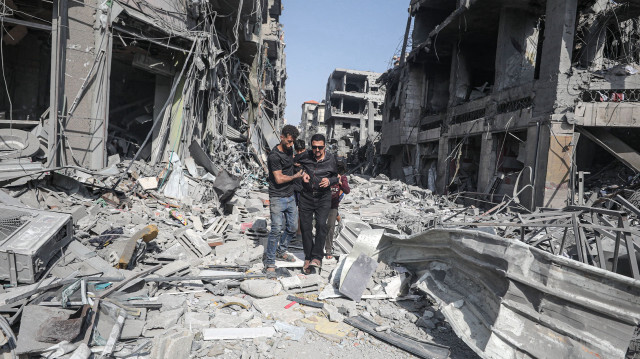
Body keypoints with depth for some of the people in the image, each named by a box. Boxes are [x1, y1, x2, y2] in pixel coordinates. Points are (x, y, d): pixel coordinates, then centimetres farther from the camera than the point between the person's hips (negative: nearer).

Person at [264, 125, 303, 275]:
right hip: (277, 198, -8)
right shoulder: (274, 156, -18)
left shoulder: (289, 149, 8)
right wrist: (295, 176, -6)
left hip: (290, 196, 8)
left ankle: (281, 251, 34)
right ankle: (270, 262, 4)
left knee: (292, 227, 13)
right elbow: (279, 179, -19)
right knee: (277, 229, -10)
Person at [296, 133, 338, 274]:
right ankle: (308, 258, 16)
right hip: (306, 197, 1)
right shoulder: (304, 156, -4)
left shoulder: (330, 159, -4)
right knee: (305, 227, 3)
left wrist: (329, 181, -13)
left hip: (323, 198, -1)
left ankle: (317, 257, -11)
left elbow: (336, 177, 10)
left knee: (321, 225, -17)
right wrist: (301, 173, -5)